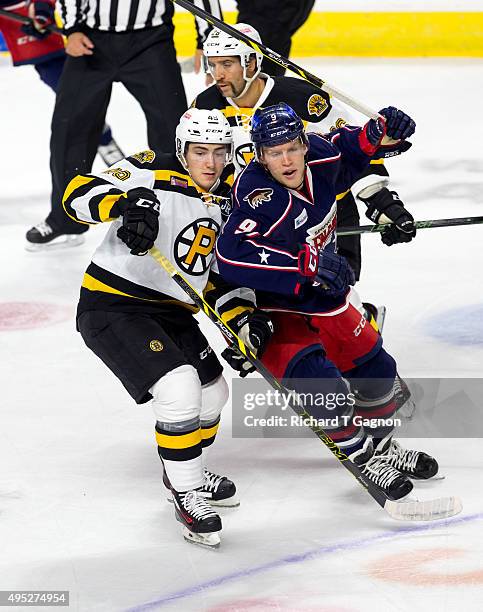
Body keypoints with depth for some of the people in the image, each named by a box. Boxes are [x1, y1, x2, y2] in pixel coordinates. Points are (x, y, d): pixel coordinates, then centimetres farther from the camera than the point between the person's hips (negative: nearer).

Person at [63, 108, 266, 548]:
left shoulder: (228, 200, 7)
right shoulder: (155, 173, -15)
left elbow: (223, 275, 13)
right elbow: (79, 194, -23)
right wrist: (124, 203, -43)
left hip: (169, 312, 9)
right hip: (111, 308, -9)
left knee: (213, 392, 18)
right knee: (180, 390, -22)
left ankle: (186, 470, 45)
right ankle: (187, 494, -5)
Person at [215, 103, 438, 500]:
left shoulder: (320, 157, -13)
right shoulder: (259, 197, -34)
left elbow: (352, 150, 10)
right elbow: (233, 256, -47)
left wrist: (382, 133, -12)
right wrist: (308, 264, -47)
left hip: (322, 292, 8)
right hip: (274, 306, -8)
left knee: (374, 367, 15)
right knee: (320, 380, -24)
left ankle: (382, 445, 41)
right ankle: (363, 459, -5)